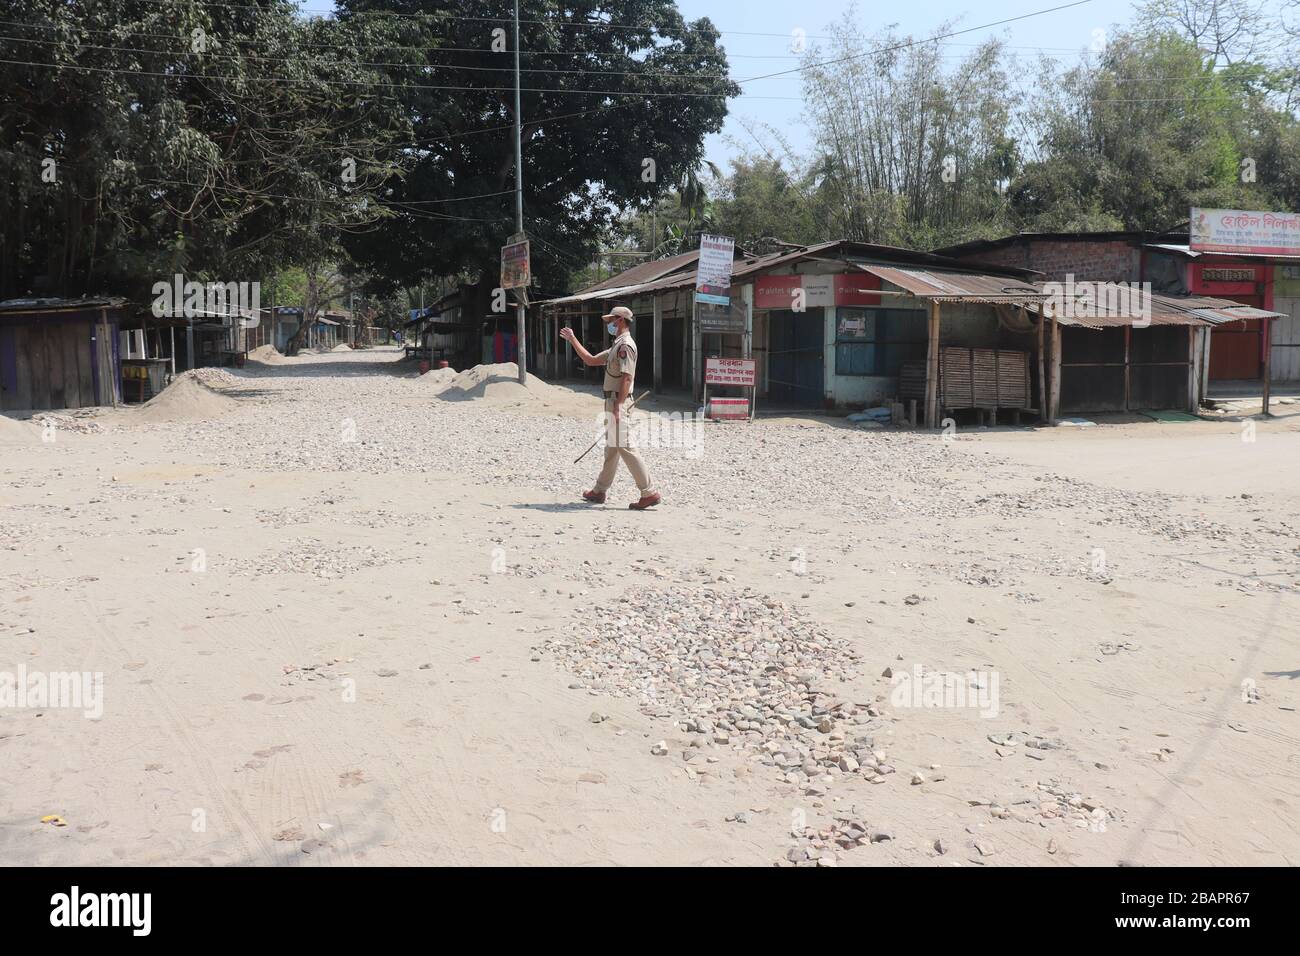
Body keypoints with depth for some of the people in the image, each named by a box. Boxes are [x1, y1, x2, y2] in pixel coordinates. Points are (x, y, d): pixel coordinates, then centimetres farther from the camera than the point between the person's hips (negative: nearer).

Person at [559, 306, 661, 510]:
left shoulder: (625, 345, -14)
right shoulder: (616, 346, 19)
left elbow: (626, 378, -22)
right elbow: (590, 360, 28)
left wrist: (617, 407, -26)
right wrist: (572, 339, 28)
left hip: (618, 401, -11)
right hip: (612, 401, 11)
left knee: (625, 447, -12)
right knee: (611, 446, 16)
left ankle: (649, 493, -12)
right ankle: (599, 491, 25)